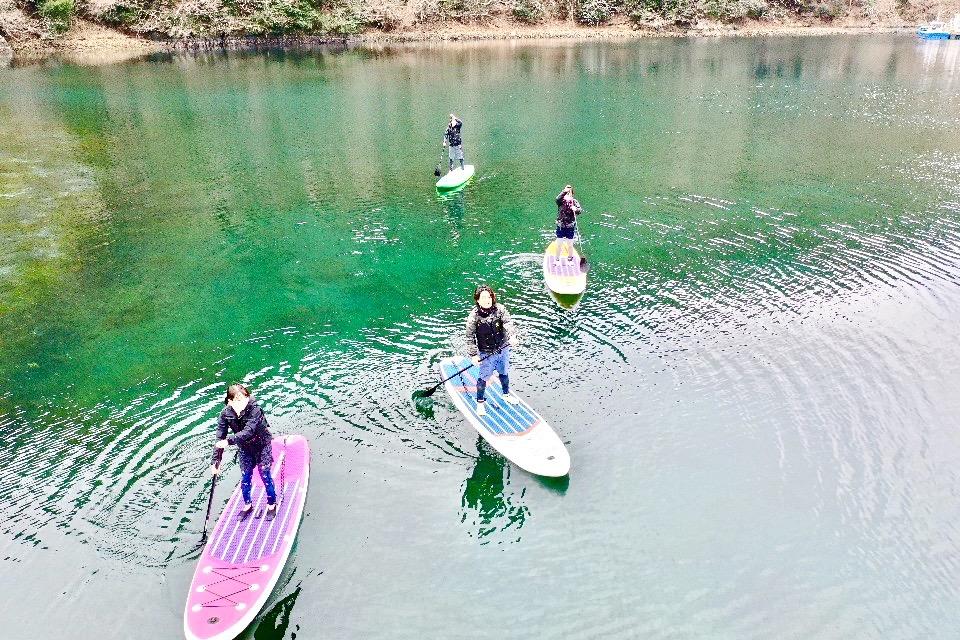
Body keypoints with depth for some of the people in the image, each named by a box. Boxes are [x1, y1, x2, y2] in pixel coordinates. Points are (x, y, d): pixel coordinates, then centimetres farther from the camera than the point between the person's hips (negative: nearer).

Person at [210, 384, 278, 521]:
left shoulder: (254, 409, -32)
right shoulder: (225, 414, -19)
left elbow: (248, 431, -40)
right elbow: (220, 438, -16)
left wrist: (229, 441, -49)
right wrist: (215, 461, -18)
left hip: (262, 445, -4)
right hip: (244, 448, 4)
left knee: (265, 475, 4)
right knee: (245, 477, 13)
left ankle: (272, 504, 26)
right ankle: (247, 505, 36)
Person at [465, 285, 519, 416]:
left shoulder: (500, 309, -11)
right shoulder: (474, 316, -17)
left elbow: (508, 323, -22)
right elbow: (470, 336, -12)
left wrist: (512, 336, -41)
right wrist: (473, 354, -14)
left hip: (503, 348, 3)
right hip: (486, 353, -3)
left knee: (504, 373, 23)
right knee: (483, 377, 5)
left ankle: (506, 394, 49)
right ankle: (480, 402, 28)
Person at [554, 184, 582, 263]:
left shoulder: (574, 201, -2)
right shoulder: (561, 201, -3)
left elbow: (580, 210, -15)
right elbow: (557, 199, -28)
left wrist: (576, 209, -38)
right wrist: (564, 192, -41)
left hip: (570, 227, 0)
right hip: (560, 226, 0)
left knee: (570, 245, 8)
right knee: (559, 244, 5)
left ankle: (570, 258, 26)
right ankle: (557, 259, 20)